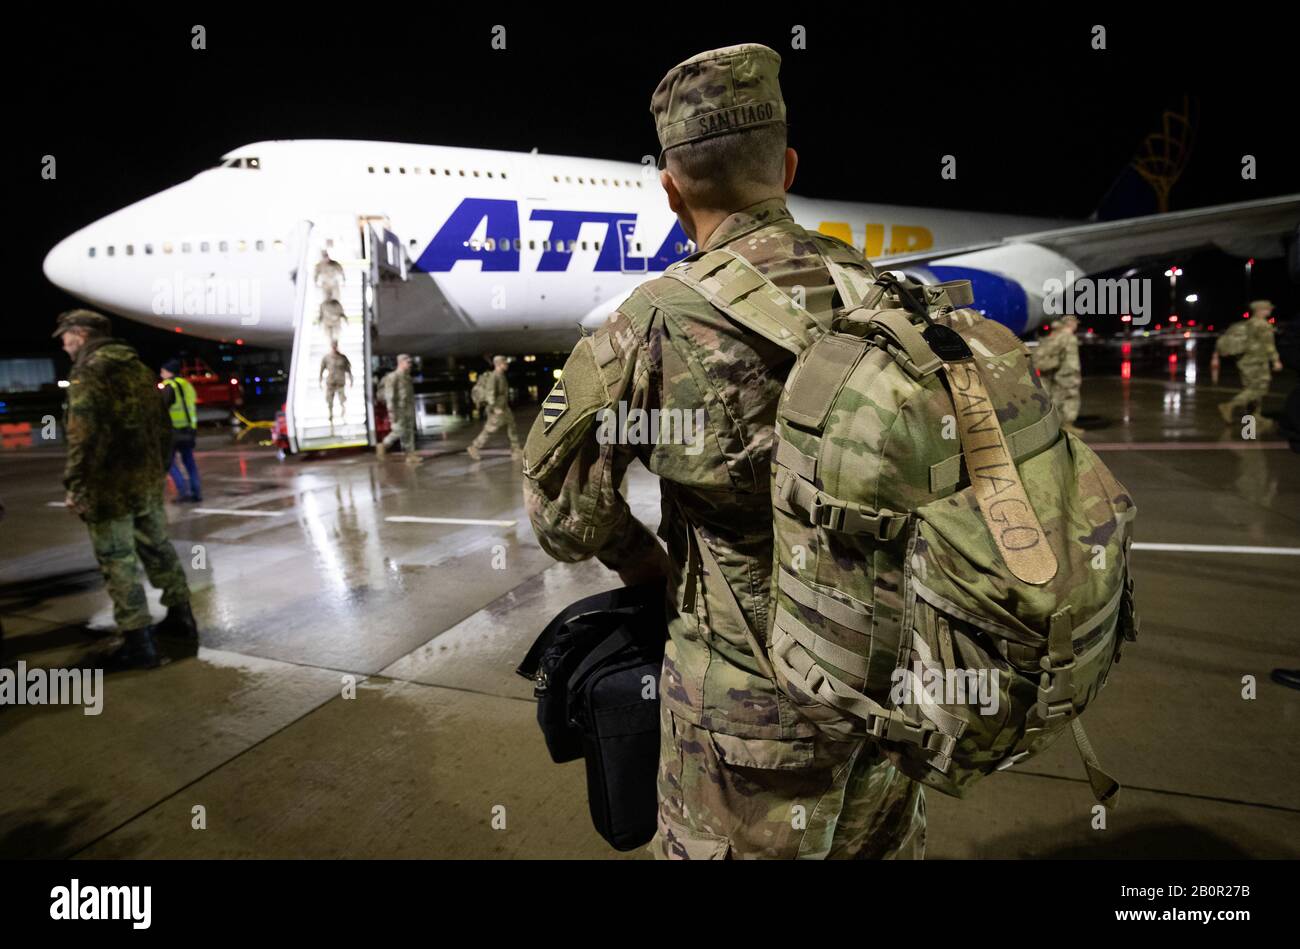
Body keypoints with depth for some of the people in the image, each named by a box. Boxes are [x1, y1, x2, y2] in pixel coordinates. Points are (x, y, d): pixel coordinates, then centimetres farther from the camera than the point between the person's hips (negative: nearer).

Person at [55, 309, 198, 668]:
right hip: (148, 482, 7)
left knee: (118, 564, 0)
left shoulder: (88, 371, -11)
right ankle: (181, 624, 25)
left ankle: (139, 644, 3)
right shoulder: (138, 367, 13)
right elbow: (162, 424, 16)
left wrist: (74, 484, -16)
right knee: (158, 551, 16)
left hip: (109, 486, -7)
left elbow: (83, 434, -20)